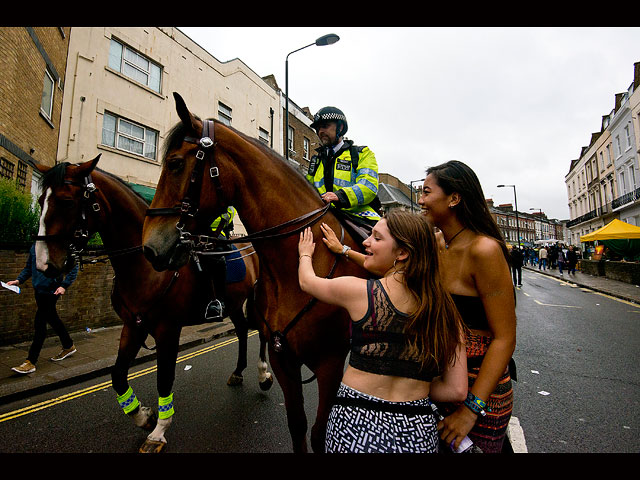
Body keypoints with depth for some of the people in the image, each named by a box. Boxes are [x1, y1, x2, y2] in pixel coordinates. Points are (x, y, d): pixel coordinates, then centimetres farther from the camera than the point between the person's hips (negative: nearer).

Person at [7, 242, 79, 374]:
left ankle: (31, 362, 5)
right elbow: (29, 267, 19)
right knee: (52, 319, 18)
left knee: (39, 324, -5)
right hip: (38, 289, 8)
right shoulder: (35, 246, 9)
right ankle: (68, 346, 35)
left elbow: (74, 267, -11)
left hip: (51, 291, -8)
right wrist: (18, 280, 4)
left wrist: (64, 286, -17)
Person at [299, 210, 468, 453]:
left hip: (356, 425, -3)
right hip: (418, 434, 4)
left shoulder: (359, 291, -16)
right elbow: (456, 390, -4)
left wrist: (305, 254, 24)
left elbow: (307, 281, 3)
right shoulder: (446, 310, -6)